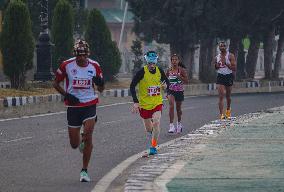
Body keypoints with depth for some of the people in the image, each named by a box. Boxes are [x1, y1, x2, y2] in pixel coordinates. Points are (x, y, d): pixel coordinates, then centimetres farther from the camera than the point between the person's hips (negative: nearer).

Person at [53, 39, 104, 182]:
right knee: (74, 144, 4)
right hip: (73, 106, 0)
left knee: (88, 137, -17)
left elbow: (100, 90, 9)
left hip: (89, 105, 0)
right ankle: (81, 142, 44)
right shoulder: (67, 65, -5)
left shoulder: (94, 66, -1)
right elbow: (55, 83, 5)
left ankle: (84, 171, -5)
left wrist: (100, 83, -15)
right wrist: (66, 95, -11)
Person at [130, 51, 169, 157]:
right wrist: (135, 102, -17)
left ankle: (153, 147, -11)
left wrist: (165, 85, -12)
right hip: (144, 104, -1)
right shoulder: (142, 72, -12)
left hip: (157, 103, 1)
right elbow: (132, 86, -9)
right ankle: (149, 148, 23)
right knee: (148, 129, 6)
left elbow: (167, 81, 14)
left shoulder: (160, 71, -2)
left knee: (156, 123, -20)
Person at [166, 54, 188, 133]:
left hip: (179, 91, 0)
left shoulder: (182, 70, -7)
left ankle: (179, 123, 40)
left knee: (178, 108, 13)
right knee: (171, 105, -21)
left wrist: (179, 76, -23)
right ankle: (171, 125, -23)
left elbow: (187, 81, -13)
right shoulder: (169, 70, 1)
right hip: (171, 91, 1)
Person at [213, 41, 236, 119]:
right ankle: (221, 114, -18)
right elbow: (215, 68, 16)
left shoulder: (230, 56, -6)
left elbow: (234, 68, -11)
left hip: (229, 76, -1)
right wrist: (217, 66, -7)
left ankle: (228, 110, 41)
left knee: (228, 96, 14)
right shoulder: (217, 57, 4)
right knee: (221, 96, -12)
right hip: (220, 76, 1)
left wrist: (226, 63, -21)